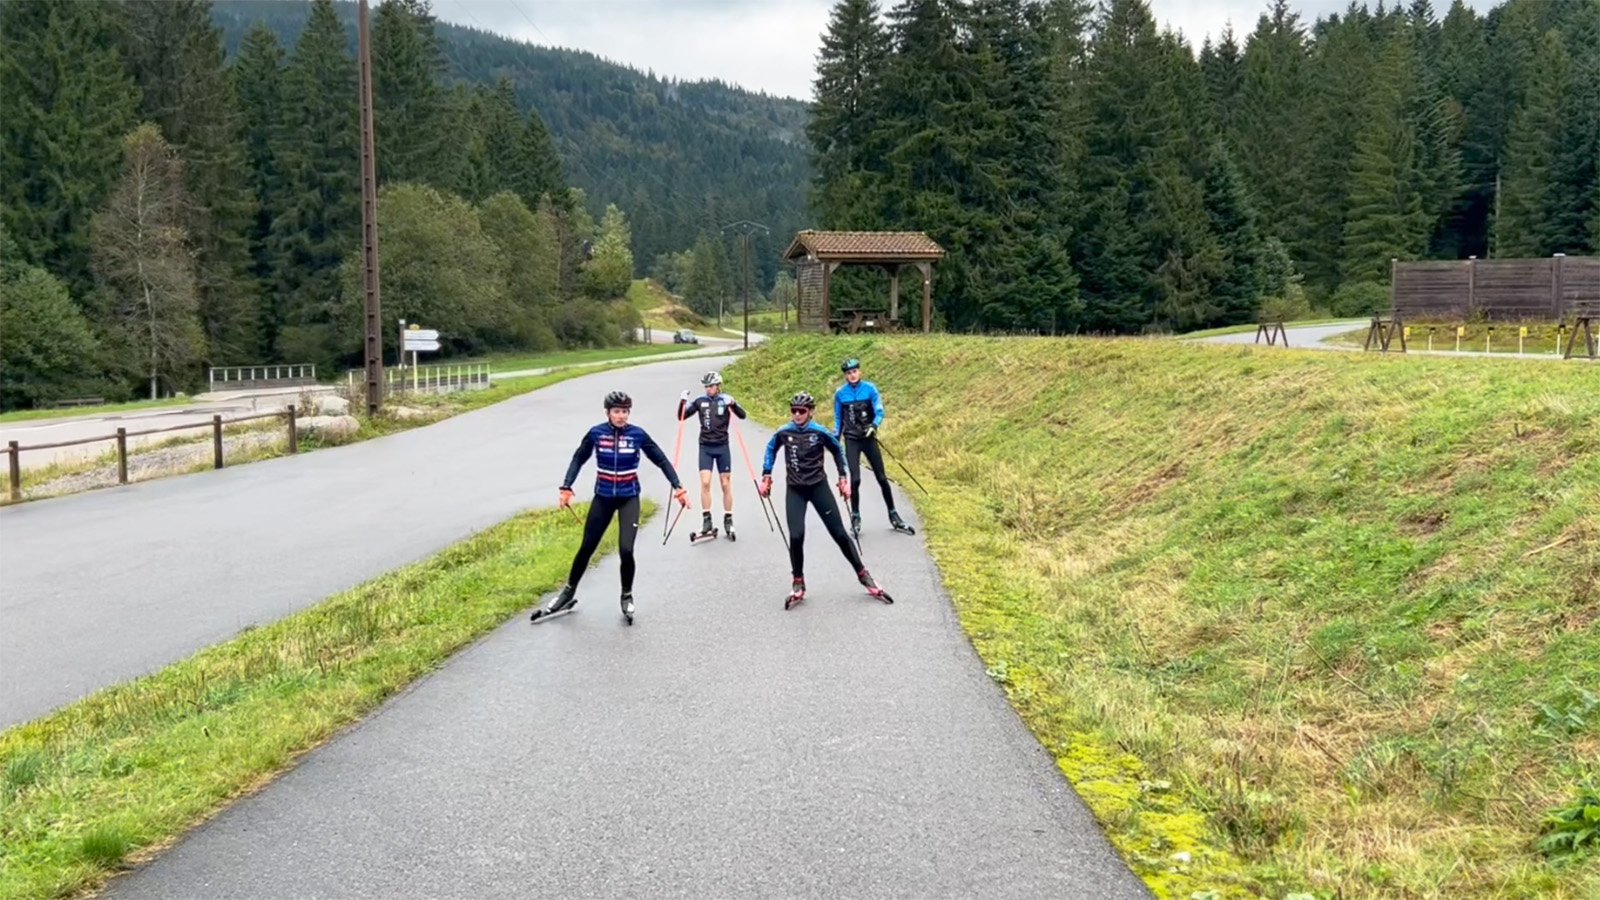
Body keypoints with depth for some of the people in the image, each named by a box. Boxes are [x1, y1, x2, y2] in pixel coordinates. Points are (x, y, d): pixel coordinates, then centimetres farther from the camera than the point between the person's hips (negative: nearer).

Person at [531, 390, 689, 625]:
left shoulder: (637, 434, -9)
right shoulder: (595, 433, -7)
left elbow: (661, 460, -1)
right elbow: (578, 459, 5)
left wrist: (677, 487, -8)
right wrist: (566, 488, -5)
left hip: (629, 498, -1)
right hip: (603, 498, 1)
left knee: (626, 550, -13)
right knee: (586, 548, 8)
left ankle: (627, 597, 12)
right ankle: (569, 592, 28)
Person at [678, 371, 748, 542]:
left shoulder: (725, 400, -3)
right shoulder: (700, 401, 2)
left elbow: (742, 415, -13)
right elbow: (681, 417, 1)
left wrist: (733, 404, -30)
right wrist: (682, 402, -17)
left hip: (722, 447, -1)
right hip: (705, 447, 1)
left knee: (725, 484, 5)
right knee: (705, 483, -9)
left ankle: (728, 521, 15)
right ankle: (706, 521, -4)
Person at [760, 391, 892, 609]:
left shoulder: (819, 432, -11)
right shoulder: (783, 433, -6)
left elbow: (837, 451, 7)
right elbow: (771, 449, 15)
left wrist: (843, 479, 8)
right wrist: (766, 477, 13)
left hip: (819, 487, -1)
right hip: (795, 491, 1)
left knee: (839, 533, 0)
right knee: (796, 537, -13)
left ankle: (864, 576, 14)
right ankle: (798, 585, 6)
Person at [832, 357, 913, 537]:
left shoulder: (870, 388, -5)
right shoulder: (840, 393, -2)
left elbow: (879, 411, -9)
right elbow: (838, 419, 9)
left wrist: (874, 426, -28)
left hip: (869, 438, 0)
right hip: (851, 440, 0)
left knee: (882, 478, 4)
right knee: (855, 479, -10)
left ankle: (893, 516, 17)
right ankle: (855, 518, 6)